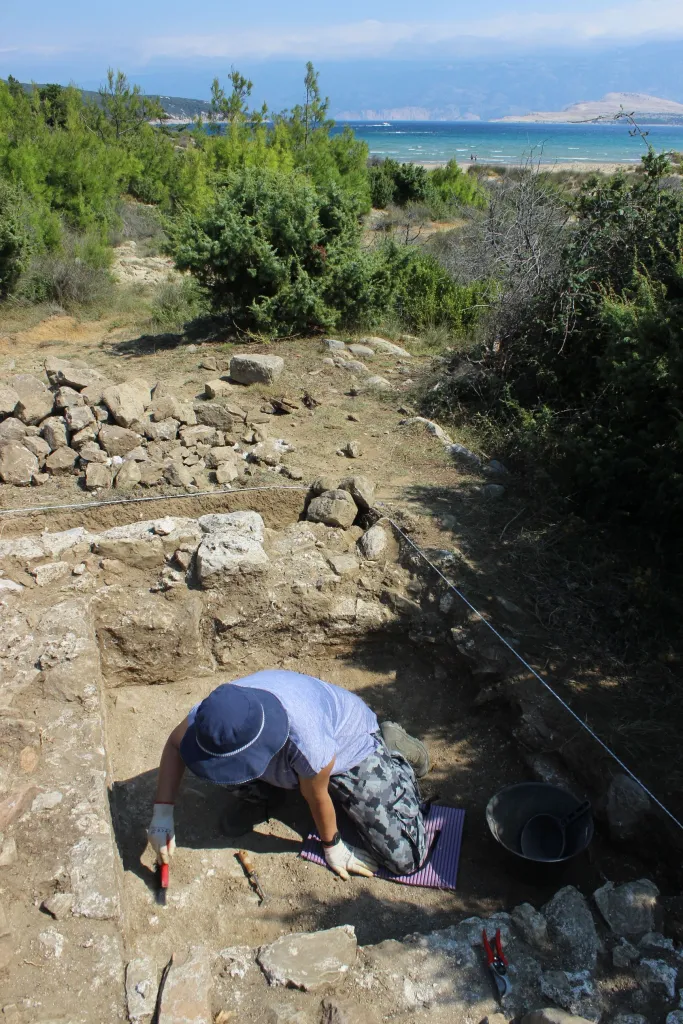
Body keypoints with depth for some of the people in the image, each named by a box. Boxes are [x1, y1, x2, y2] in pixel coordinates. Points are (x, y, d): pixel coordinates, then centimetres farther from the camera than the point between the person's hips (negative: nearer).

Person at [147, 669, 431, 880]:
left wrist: (332, 846, -6)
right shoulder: (215, 713, -32)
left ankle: (392, 752, 14)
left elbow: (317, 798, -26)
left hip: (350, 747, -4)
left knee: (406, 858, -9)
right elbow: (175, 743, -9)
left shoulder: (308, 744, -47)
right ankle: (257, 795, 14)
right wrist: (162, 813, -17)